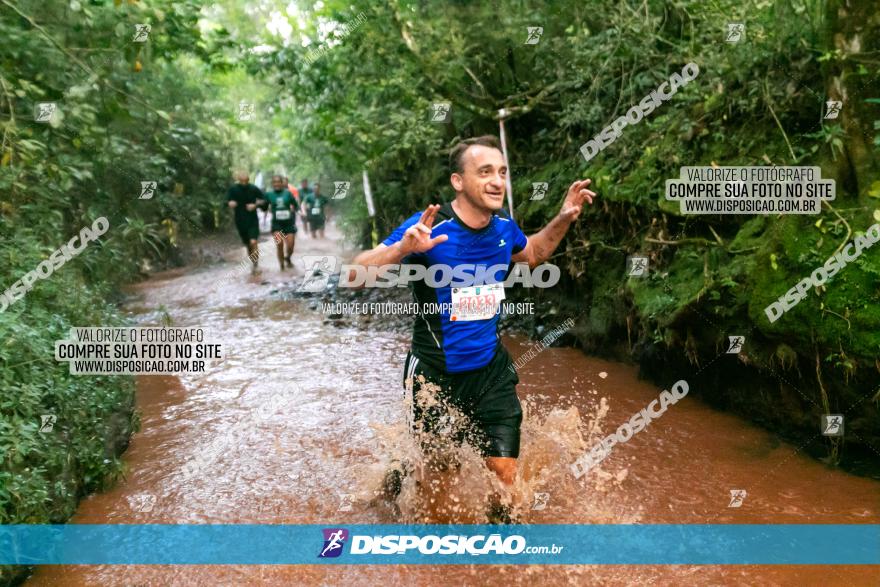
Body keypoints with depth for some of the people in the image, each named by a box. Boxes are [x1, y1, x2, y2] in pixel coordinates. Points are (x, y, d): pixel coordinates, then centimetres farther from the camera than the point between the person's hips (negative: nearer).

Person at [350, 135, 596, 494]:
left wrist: (563, 220, 4)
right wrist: (402, 248, -42)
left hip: (491, 369, 4)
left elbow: (531, 254, 20)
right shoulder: (428, 228, -21)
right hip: (434, 372, -3)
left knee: (505, 475, -1)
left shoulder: (504, 226, -4)